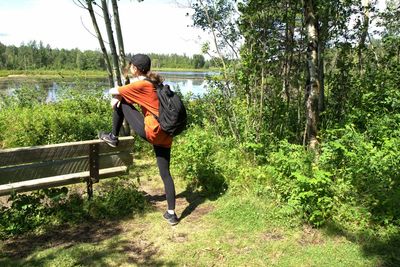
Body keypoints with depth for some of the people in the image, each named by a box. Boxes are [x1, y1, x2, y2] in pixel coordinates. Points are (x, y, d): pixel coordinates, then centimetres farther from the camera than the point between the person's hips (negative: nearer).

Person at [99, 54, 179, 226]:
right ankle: (171, 214, 11)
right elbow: (129, 94, 27)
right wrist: (119, 97, 10)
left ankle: (113, 137, 19)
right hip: (165, 135, 8)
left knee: (121, 102, 7)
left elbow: (113, 91, -2)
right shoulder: (154, 83, 18)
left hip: (152, 131, -8)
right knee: (165, 174, 10)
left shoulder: (141, 84, -7)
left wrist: (116, 96, 20)